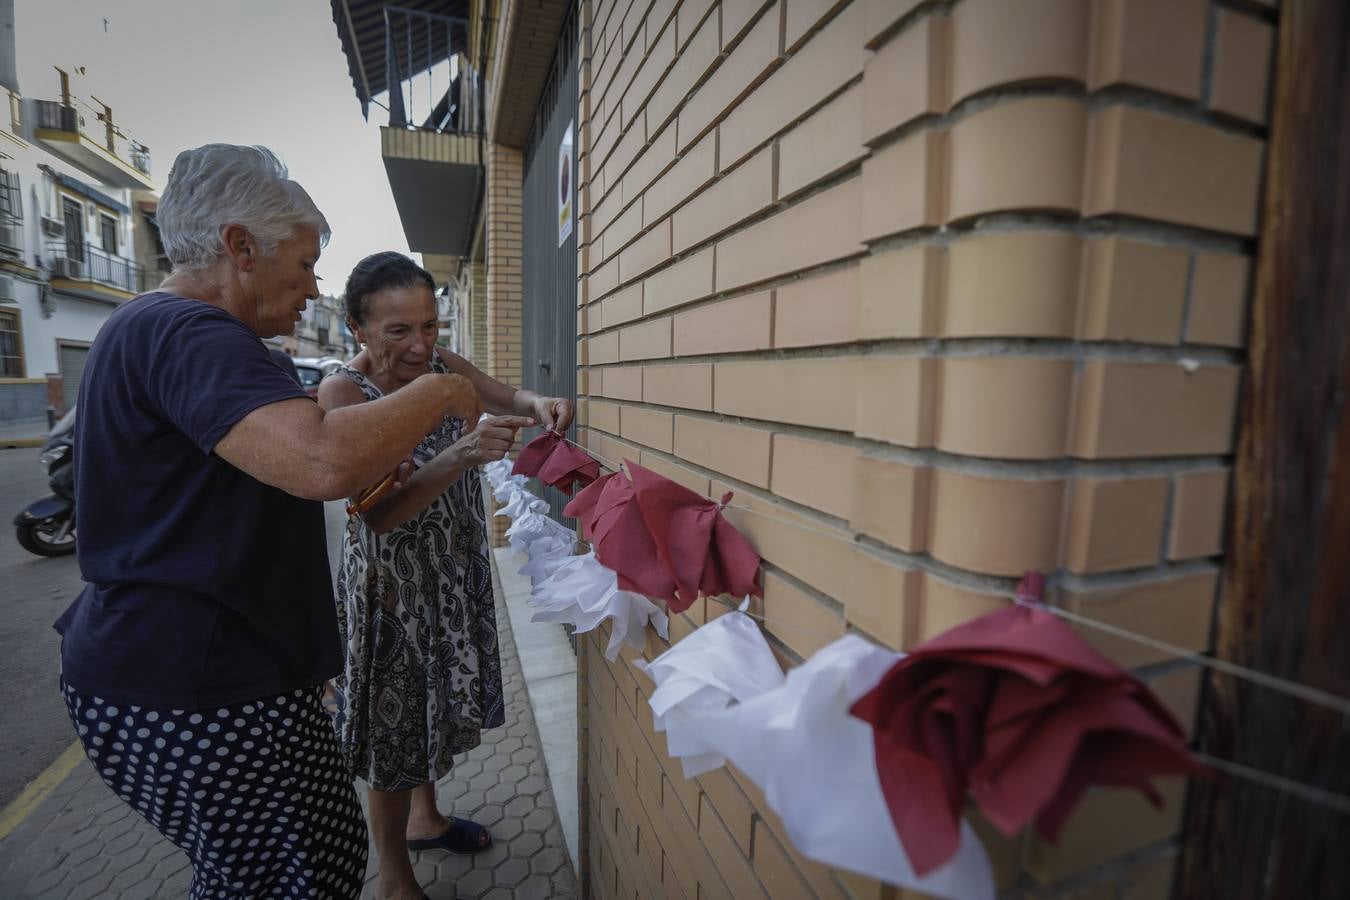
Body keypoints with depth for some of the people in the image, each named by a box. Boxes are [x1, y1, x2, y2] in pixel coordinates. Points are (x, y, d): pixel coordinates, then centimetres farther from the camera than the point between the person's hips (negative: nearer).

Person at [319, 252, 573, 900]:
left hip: (454, 571, 6)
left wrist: (538, 404, -25)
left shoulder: (437, 361, -3)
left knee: (437, 701, 23)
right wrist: (461, 454, -44)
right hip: (391, 582, -6)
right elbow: (379, 513, -29)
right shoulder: (343, 392, -21)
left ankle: (424, 818, 50)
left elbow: (506, 397, 0)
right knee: (396, 721, 10)